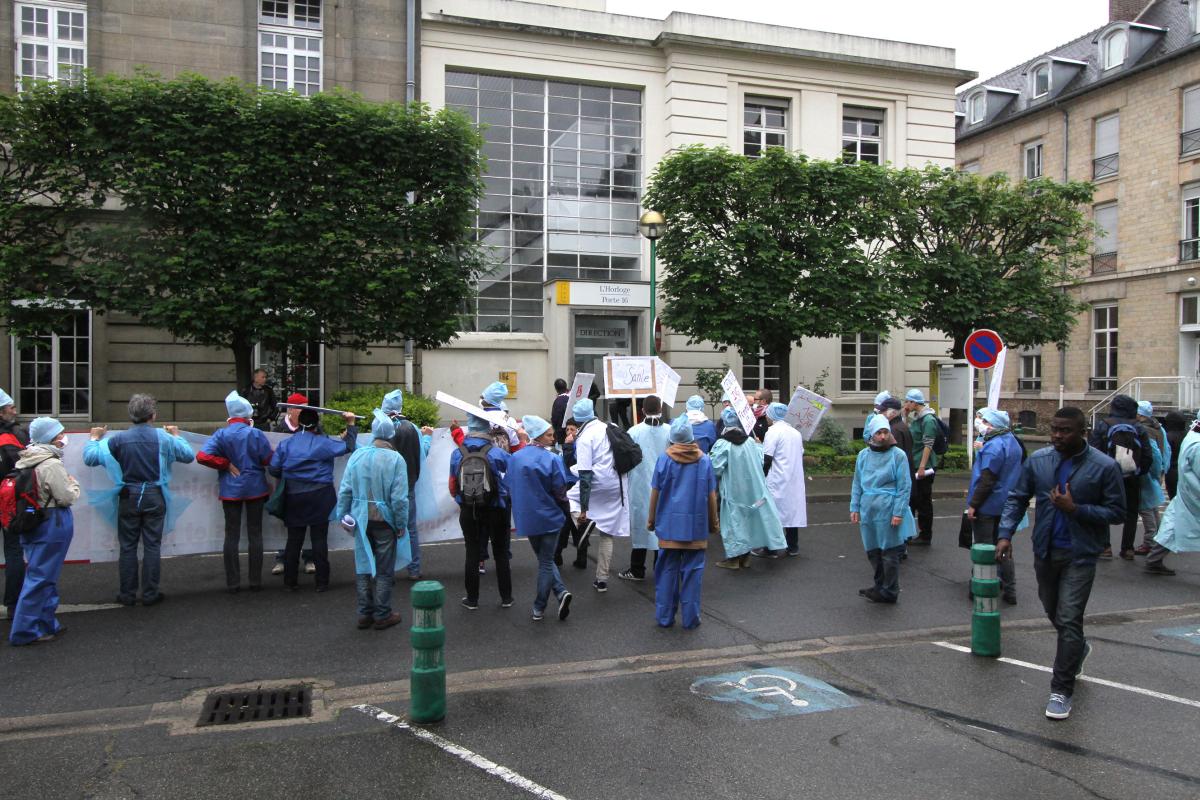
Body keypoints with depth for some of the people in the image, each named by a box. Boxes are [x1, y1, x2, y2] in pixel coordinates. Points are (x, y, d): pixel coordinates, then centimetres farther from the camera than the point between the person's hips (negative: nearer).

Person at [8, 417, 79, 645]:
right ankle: (26, 631, 6)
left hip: (31, 522, 9)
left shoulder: (24, 461, 7)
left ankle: (45, 624, 26)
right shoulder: (51, 464, -18)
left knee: (43, 575, 17)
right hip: (52, 524, -9)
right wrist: (73, 484, 3)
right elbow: (66, 497, -15)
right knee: (41, 577, -1)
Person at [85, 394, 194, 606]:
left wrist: (94, 438, 15)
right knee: (152, 546, 6)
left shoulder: (119, 438, -8)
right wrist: (177, 436, 20)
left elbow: (90, 459, -3)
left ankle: (127, 594, 15)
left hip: (129, 497, 0)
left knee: (128, 547, 10)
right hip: (154, 497, 0)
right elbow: (189, 456, 5)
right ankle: (150, 594, 10)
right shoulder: (164, 438, -7)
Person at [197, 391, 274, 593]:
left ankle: (232, 583, 9)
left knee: (232, 535, 7)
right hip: (255, 488, -1)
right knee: (255, 534, 7)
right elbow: (268, 460, -8)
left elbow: (202, 456, -17)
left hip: (231, 490, 1)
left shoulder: (221, 434, -7)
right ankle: (256, 581, 11)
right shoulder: (256, 433, -10)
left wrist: (227, 464, -7)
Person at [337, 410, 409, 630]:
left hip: (361, 520, 4)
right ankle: (382, 615, 16)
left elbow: (345, 490, 0)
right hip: (384, 521, -4)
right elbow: (399, 498, -16)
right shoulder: (395, 459, -15)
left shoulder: (357, 455, -3)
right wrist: (401, 524, -5)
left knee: (363, 567, 14)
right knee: (384, 570, 8)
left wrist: (343, 515, 11)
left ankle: (364, 614, 22)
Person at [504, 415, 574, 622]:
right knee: (546, 561, 10)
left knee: (544, 559, 19)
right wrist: (563, 501, 9)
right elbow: (560, 490, -13)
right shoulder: (552, 459, -16)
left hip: (526, 517, 3)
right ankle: (539, 608, 11)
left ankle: (561, 592, 7)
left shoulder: (515, 458, -4)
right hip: (549, 517, -3)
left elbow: (508, 487, 4)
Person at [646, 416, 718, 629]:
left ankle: (664, 617, 16)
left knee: (667, 570, 9)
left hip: (669, 525, 0)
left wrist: (651, 519, 12)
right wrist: (713, 523, 14)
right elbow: (711, 496, 2)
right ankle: (690, 618, 12)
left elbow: (655, 492, 0)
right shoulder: (704, 461, -2)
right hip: (696, 526, 0)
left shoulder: (664, 459, -4)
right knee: (692, 571, 7)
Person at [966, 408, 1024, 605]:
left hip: (987, 507, -9)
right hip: (1005, 505, 9)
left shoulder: (992, 447, -22)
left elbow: (987, 480, -24)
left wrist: (973, 504, -19)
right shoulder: (1012, 442, 8)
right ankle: (1009, 590, 22)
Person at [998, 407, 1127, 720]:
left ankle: (1061, 690, 4)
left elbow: (1117, 512, -7)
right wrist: (1005, 533, -7)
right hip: (1045, 550, 4)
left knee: (1068, 621, -7)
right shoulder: (1038, 460, -1)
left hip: (1080, 555, -4)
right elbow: (1017, 498, 5)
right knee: (1053, 611, 21)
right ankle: (1079, 648, 52)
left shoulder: (1104, 467, -10)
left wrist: (1076, 509, -20)